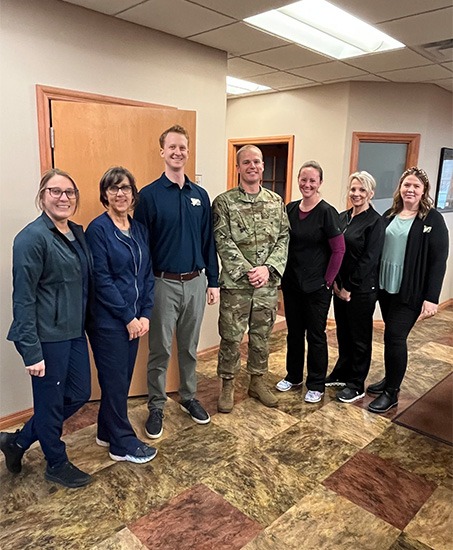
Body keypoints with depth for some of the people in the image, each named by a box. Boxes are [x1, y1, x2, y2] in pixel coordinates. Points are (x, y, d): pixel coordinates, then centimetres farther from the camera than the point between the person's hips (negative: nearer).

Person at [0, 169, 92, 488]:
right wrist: (32, 352, -18)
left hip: (75, 332, 9)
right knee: (51, 402, 11)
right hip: (49, 337, -8)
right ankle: (57, 465, 34)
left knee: (79, 395, 18)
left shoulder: (77, 232, 8)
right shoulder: (32, 237, -15)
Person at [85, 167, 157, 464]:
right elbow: (102, 280, -16)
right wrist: (129, 318, -14)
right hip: (108, 320, -6)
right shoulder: (98, 229, -11)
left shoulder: (139, 228, 7)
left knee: (123, 378, 17)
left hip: (134, 319, 6)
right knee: (116, 380, 6)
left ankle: (107, 432, 37)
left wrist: (145, 315, -3)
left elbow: (147, 274, 6)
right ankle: (122, 444, 24)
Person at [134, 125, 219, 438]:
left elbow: (209, 241, 9)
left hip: (195, 283, 4)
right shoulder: (149, 195, -7)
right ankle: (156, 407, 26)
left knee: (190, 347, 17)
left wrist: (213, 281, 8)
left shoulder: (200, 195, 5)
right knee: (160, 350, 8)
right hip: (163, 284, -3)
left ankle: (189, 397, 35)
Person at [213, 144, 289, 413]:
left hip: (268, 283, 4)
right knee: (231, 337, 6)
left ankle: (258, 381, 33)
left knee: (262, 335, 15)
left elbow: (284, 238, 3)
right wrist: (248, 271, -17)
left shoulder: (276, 201, 6)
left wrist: (268, 268, -12)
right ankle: (228, 385, 25)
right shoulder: (224, 202, -5)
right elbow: (223, 242, -11)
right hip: (235, 283, -3)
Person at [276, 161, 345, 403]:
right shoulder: (291, 209, 4)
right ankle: (293, 375, 35)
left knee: (316, 335, 8)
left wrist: (327, 281, -10)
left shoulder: (326, 212, -11)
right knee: (294, 331, 16)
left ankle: (316, 385, 24)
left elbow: (339, 250, -10)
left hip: (317, 286, -5)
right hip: (291, 283, 5)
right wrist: (282, 274, 6)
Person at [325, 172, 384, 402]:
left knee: (359, 337, 7)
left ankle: (357, 385, 22)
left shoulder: (375, 222, -11)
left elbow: (369, 260, -15)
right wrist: (336, 283, -2)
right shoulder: (342, 217, 8)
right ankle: (341, 373, 35)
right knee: (343, 333, 18)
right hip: (340, 286, 6)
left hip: (362, 289, -6)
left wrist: (350, 288, -13)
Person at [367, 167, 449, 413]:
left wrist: (431, 297, -16)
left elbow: (438, 260, -10)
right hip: (385, 287, 5)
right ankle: (390, 379, 32)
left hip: (410, 291, -5)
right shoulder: (389, 215, 8)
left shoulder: (433, 219, -7)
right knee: (393, 336, 15)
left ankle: (391, 392, 11)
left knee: (394, 337, -4)